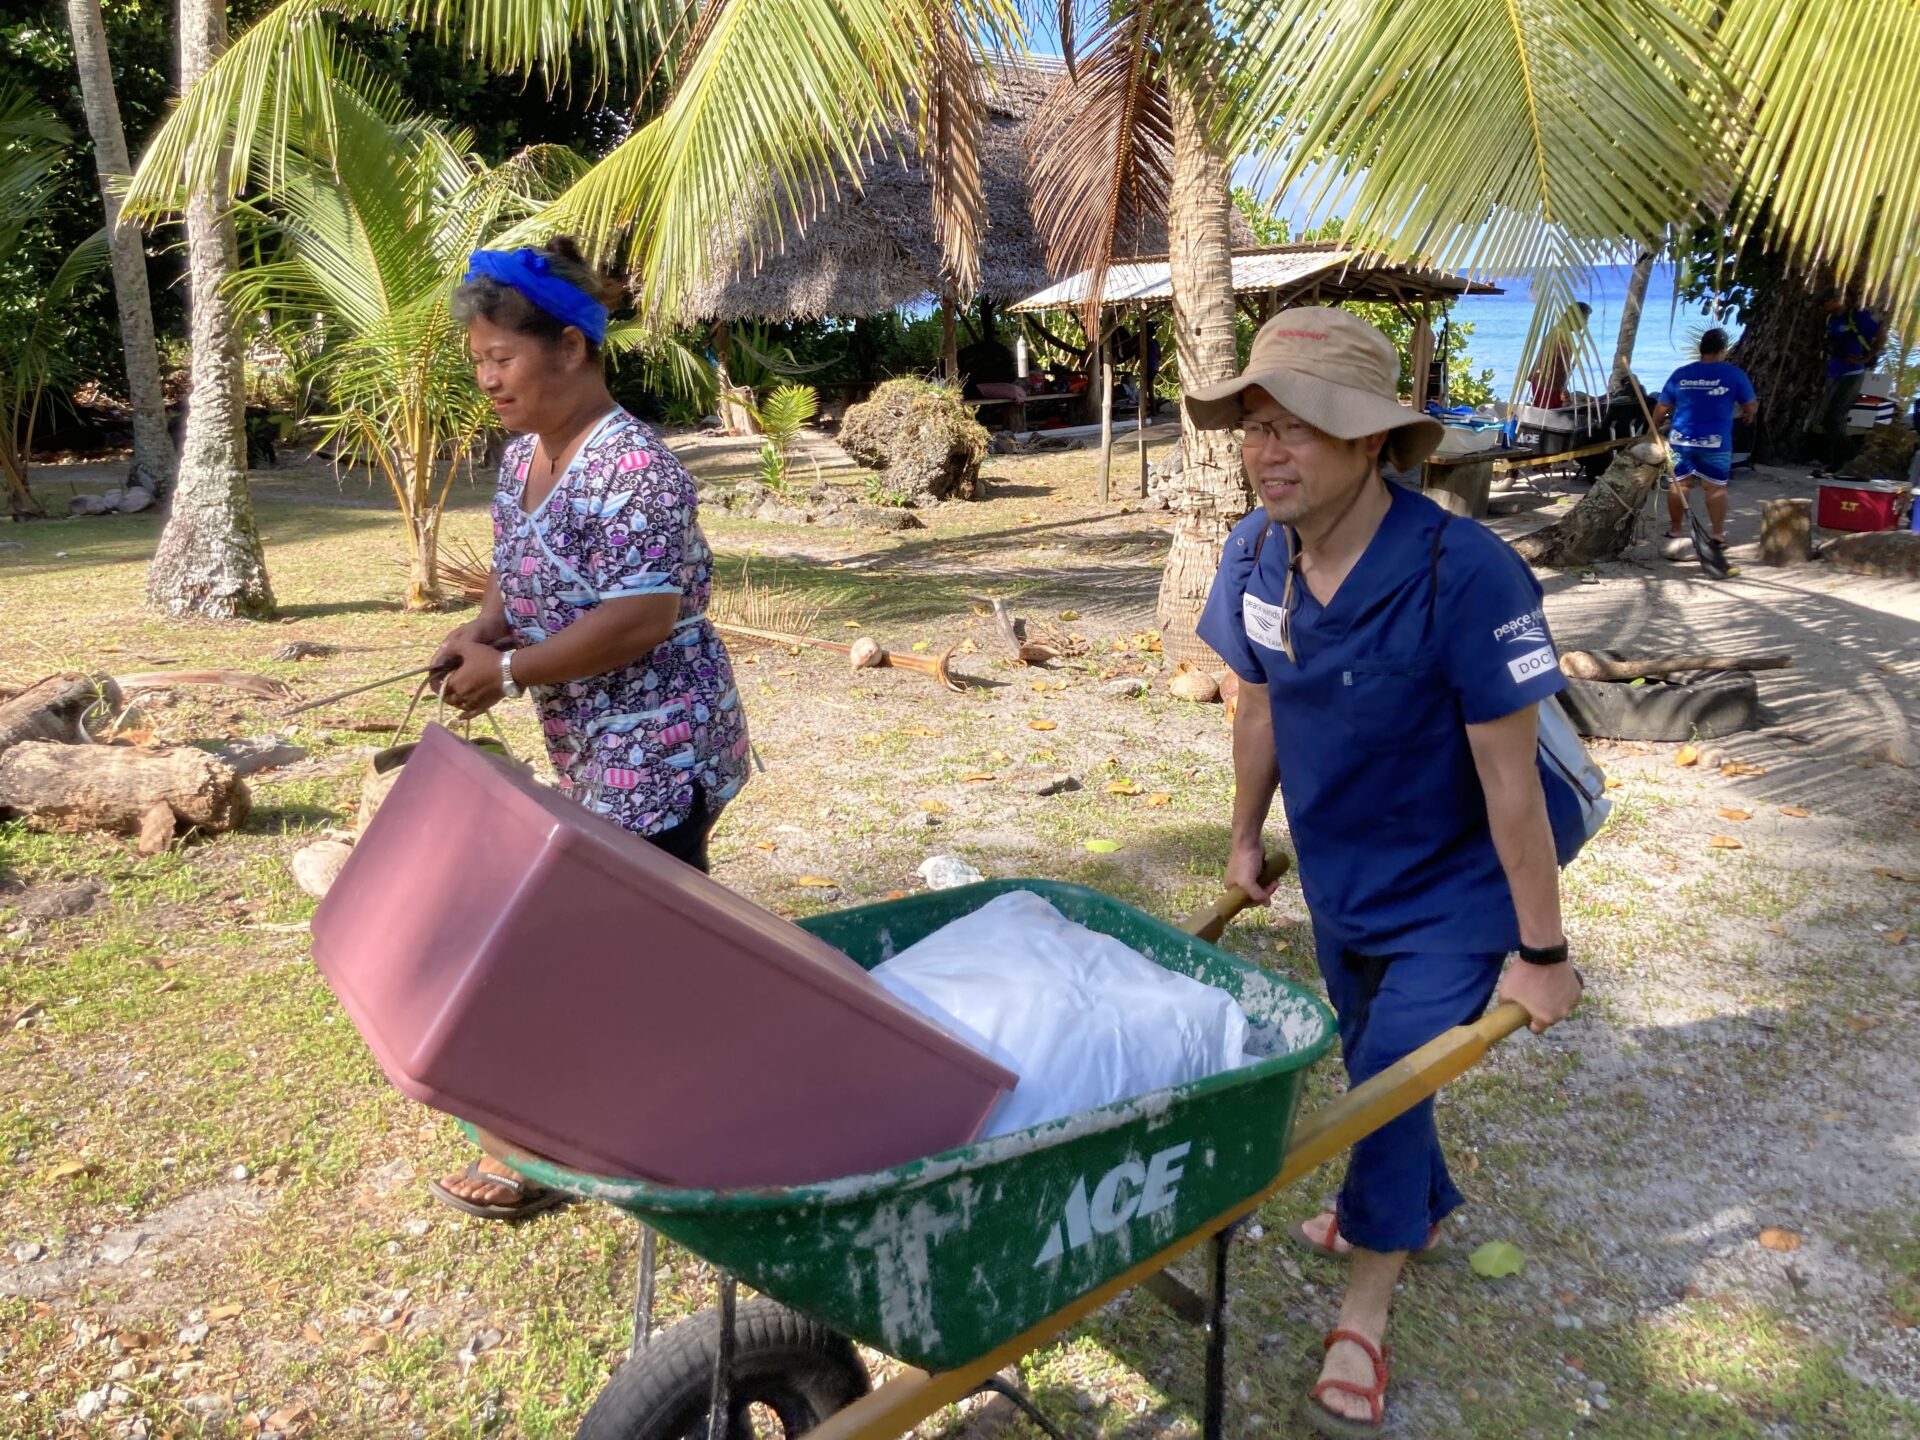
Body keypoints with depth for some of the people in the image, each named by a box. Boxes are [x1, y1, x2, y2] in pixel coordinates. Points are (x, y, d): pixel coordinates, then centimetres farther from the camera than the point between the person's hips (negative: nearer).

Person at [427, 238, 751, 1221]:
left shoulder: (631, 466, -19)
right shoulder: (522, 457, 9)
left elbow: (644, 618, -26)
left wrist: (506, 673, -19)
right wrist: (484, 627, -2)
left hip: (655, 751, -9)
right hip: (591, 752, 9)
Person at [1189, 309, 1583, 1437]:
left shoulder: (1466, 575, -32)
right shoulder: (1256, 554, -14)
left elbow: (1508, 774, -26)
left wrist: (1540, 952, -19)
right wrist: (1248, 837, 13)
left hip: (1451, 895, -5)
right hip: (1340, 880, 6)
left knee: (1389, 1077, -1)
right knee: (1372, 1066, 23)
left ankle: (1366, 1314, 26)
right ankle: (1423, 1209, 54)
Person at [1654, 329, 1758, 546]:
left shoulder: (1681, 374, 4)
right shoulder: (1734, 374, -3)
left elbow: (1661, 408, 8)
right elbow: (1750, 407, 1)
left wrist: (1654, 430, 23)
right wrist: (1748, 413, 24)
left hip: (1681, 439, 2)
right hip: (1715, 442, -2)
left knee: (1679, 483, 11)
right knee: (1716, 487, 4)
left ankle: (1676, 530, 19)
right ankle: (1718, 533, 5)